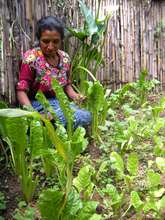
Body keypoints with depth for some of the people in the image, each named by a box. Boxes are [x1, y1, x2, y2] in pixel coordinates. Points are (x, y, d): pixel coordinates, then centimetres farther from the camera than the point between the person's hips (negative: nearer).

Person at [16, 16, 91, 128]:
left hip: (60, 102, 6)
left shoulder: (65, 58, 3)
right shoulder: (31, 58, -14)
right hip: (38, 105, -6)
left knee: (87, 117, -17)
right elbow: (21, 90, -15)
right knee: (78, 118, -24)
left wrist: (75, 96, -5)